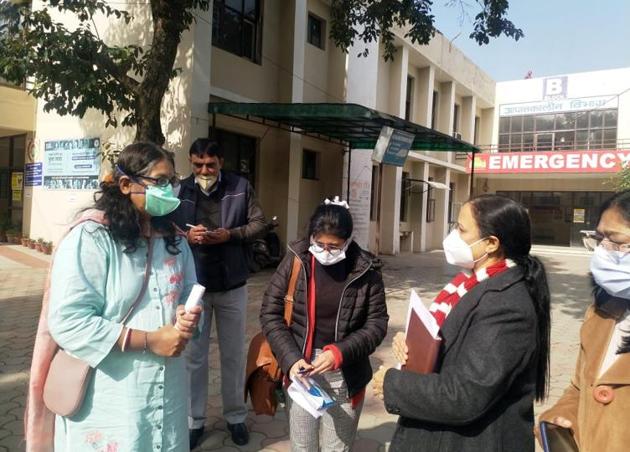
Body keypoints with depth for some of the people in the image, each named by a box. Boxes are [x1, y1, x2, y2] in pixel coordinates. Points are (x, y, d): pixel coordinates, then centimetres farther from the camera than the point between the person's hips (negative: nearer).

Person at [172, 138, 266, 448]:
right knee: (194, 355, 11)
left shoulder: (241, 187, -2)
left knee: (233, 354, 13)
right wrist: (186, 236, -19)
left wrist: (230, 234, -17)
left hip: (232, 286, 0)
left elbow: (259, 224, -1)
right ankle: (194, 420, 28)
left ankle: (235, 416, 31)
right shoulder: (180, 190, -1)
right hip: (193, 285, 0)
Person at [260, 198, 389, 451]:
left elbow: (377, 323, -4)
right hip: (301, 369, 1)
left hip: (346, 375, 0)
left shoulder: (364, 271, -8)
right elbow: (270, 312, -4)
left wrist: (340, 353, -19)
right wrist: (290, 359, -16)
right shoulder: (295, 261, -7)